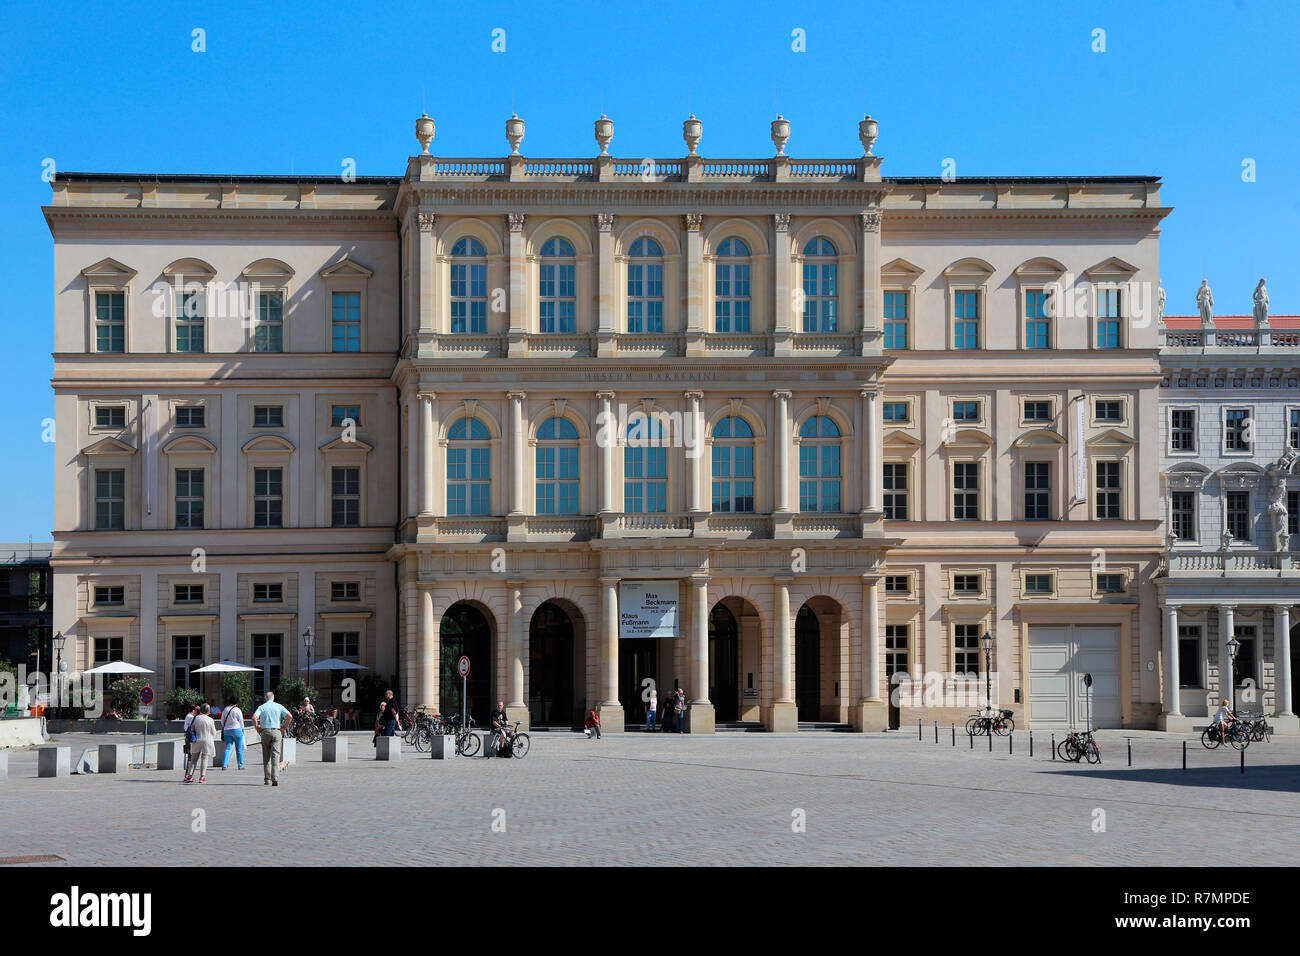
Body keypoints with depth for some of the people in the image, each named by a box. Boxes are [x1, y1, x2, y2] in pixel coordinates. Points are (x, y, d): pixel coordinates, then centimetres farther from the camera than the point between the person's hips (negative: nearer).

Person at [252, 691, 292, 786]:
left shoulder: (262, 707, 5)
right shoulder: (278, 706, 6)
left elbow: (254, 718, -12)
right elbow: (290, 716, -4)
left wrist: (257, 729, 0)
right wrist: (283, 728, 5)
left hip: (265, 731, 0)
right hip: (276, 731, 0)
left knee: (266, 757, 11)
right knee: (275, 756, -5)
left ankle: (267, 778, 12)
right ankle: (275, 779, -17)